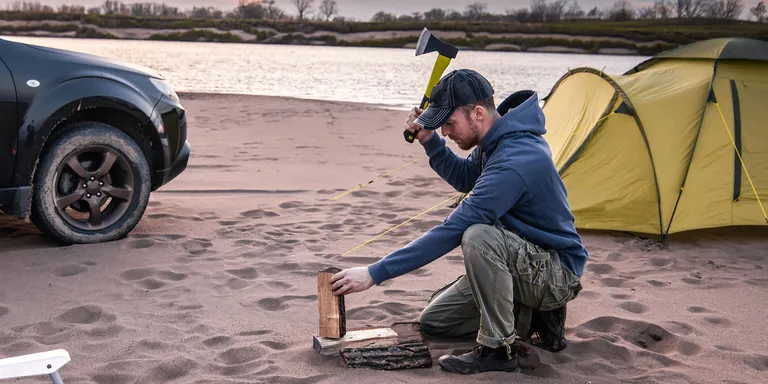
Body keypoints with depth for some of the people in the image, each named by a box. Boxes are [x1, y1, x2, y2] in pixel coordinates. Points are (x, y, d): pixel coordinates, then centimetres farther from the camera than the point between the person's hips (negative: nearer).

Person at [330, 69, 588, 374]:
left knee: (478, 237, -38)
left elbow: (452, 231, -33)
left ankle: (498, 349, -22)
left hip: (558, 272, -9)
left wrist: (375, 274, -29)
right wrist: (430, 141, -1)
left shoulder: (514, 160, -32)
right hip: (524, 261, 10)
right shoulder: (499, 140, -2)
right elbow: (465, 179, 18)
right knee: (434, 320, 9)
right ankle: (537, 316, 10)